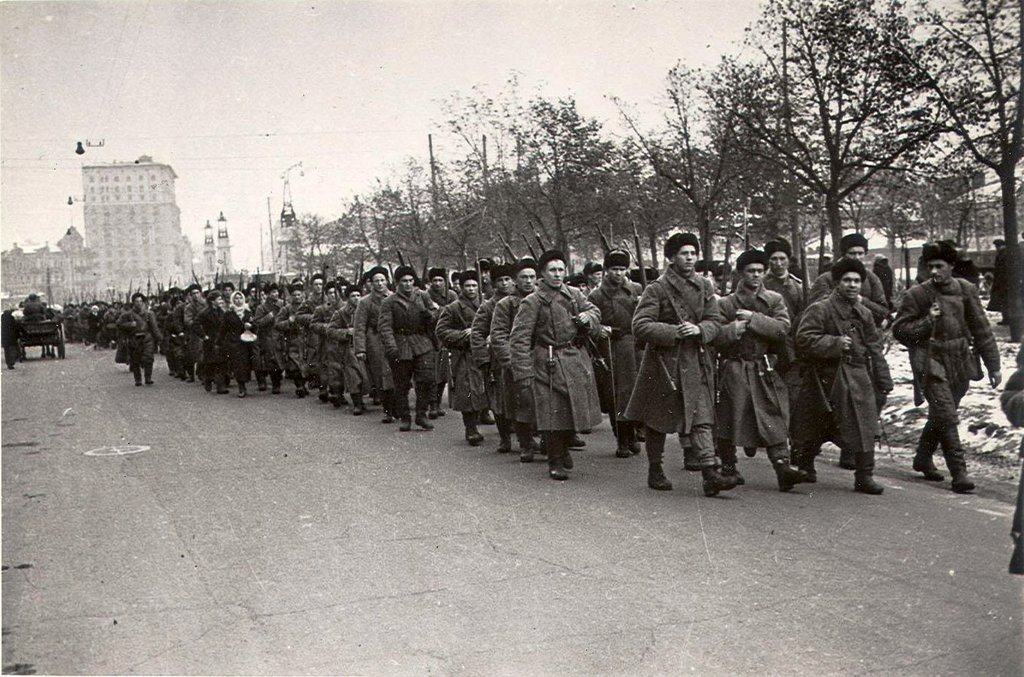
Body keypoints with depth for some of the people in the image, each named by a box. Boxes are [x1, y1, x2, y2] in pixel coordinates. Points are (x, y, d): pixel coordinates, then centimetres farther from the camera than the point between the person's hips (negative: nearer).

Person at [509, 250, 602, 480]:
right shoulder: (532, 302, -7)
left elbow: (595, 311, 17)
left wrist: (588, 317, -10)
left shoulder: (574, 294, 9)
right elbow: (519, 339, -11)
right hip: (548, 364, -5)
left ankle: (564, 448, 36)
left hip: (577, 360, 5)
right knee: (553, 414, -3)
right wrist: (523, 374, -17)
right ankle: (555, 463, 13)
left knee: (578, 409, 10)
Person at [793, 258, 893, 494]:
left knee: (864, 427, -5)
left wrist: (884, 382, 10)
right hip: (826, 377, -4)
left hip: (858, 377, 4)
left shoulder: (864, 314, 13)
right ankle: (804, 464, 31)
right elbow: (804, 339, -16)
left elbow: (875, 349, 14)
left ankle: (864, 476, 2)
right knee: (816, 428, 9)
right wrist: (834, 343, -23)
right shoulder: (819, 310, -6)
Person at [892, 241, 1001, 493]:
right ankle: (959, 472, -11)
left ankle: (923, 458, 35)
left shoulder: (966, 290, 3)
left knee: (940, 416, 15)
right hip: (931, 364, -4)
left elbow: (981, 329, 8)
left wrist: (993, 365, 7)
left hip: (960, 365, 4)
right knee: (946, 417, -13)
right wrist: (927, 321, -18)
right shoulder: (916, 294, -6)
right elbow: (899, 330, -4)